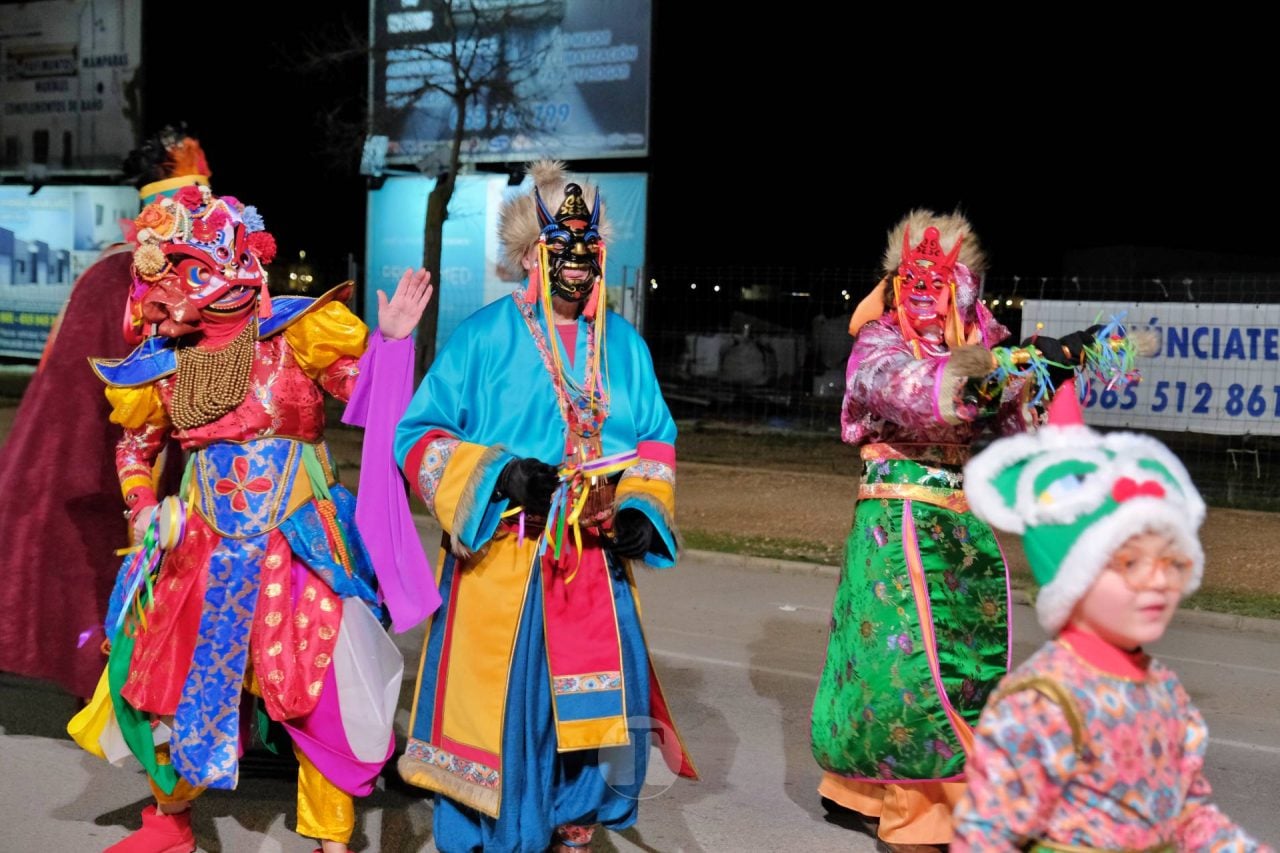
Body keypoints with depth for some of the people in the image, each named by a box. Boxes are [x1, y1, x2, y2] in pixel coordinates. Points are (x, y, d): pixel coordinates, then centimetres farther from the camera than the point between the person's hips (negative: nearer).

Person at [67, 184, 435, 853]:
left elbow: (367, 396, -7)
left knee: (320, 688, -4)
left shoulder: (297, 330, -7)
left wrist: (389, 340, -22)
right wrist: (144, 510, 3)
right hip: (202, 543, 4)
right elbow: (134, 447, 18)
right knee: (176, 678, 13)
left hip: (297, 541, -4)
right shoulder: (163, 360, 3)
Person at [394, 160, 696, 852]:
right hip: (501, 562, -4)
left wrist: (642, 509, -1)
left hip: (595, 562, 4)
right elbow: (419, 436, -5)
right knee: (501, 703, -1)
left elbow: (656, 439, 17)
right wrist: (496, 474, -19)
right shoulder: (483, 337, -4)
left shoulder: (623, 344, 10)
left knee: (603, 703, 5)